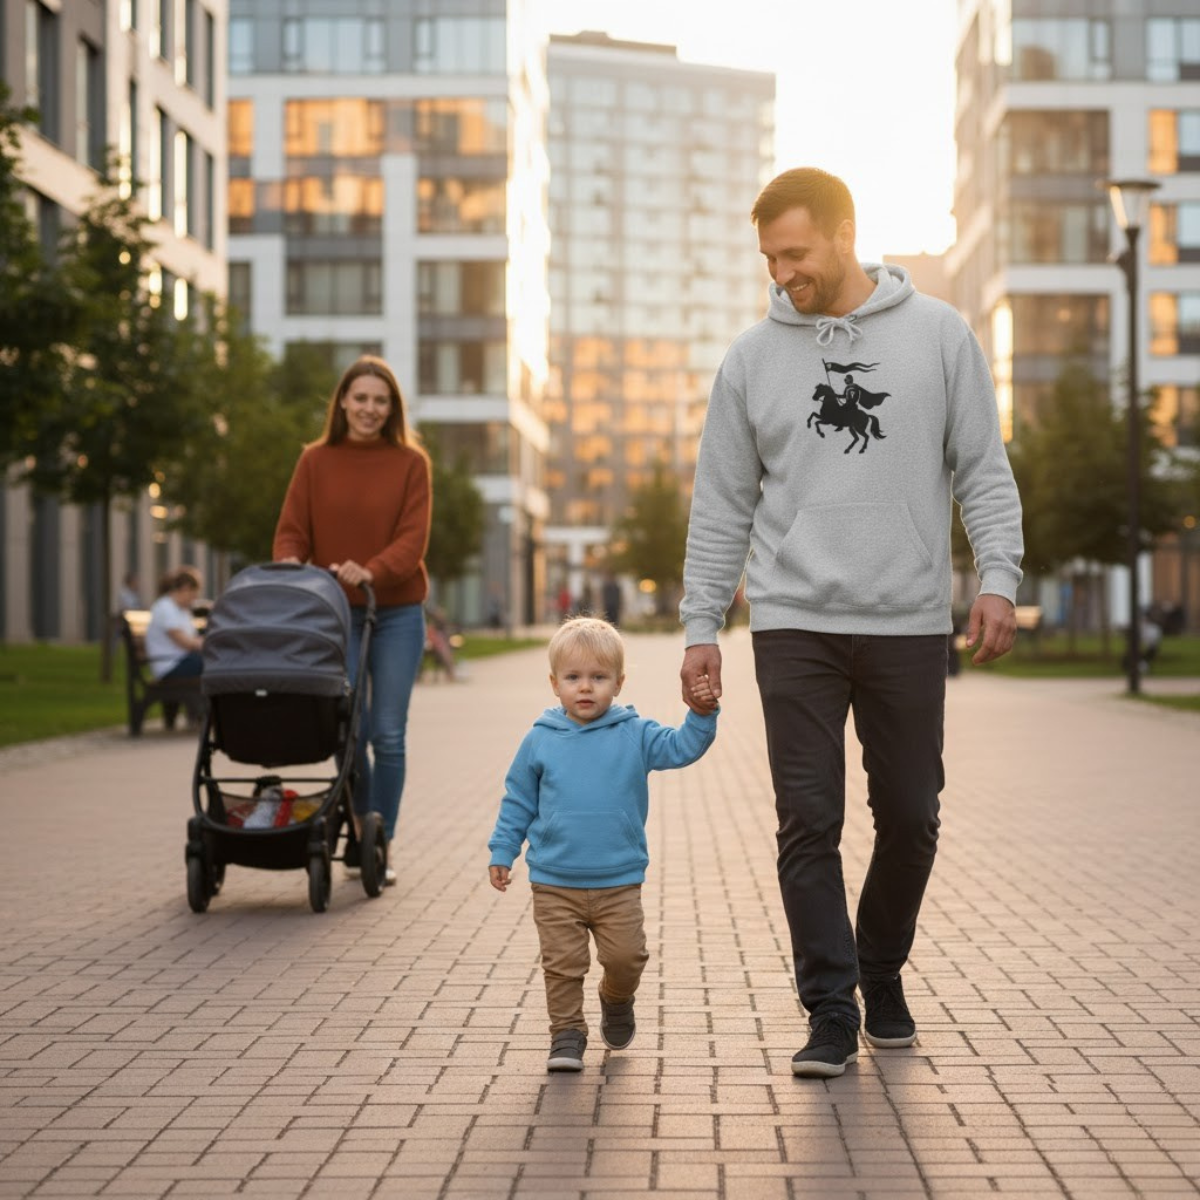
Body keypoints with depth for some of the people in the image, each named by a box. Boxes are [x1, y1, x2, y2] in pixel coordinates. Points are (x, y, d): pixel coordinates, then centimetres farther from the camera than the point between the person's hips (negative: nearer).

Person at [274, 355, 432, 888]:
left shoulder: (410, 463, 1)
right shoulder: (316, 461, 5)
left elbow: (413, 538, -8)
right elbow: (292, 530, 2)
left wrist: (372, 571, -26)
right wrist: (289, 563, -20)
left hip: (397, 613, -1)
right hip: (335, 612, 1)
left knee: (388, 734, -1)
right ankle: (361, 825, 24)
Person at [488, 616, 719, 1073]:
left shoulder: (634, 735, 0)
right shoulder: (541, 740, 1)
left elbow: (681, 747, -10)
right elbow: (518, 801, 9)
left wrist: (701, 715, -28)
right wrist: (502, 851, 7)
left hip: (619, 882, 0)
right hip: (554, 884, 0)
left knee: (626, 956, -1)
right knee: (562, 962, 0)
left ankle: (616, 1001, 30)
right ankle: (567, 1034, 15)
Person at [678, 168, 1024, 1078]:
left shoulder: (938, 335, 3)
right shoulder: (753, 357, 6)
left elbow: (983, 469, 4)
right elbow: (722, 506, 8)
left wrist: (999, 576, -8)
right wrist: (701, 626, 4)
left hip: (910, 625, 0)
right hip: (795, 626, 0)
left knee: (910, 816, 7)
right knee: (809, 822, -4)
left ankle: (883, 972, 29)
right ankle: (832, 1012, 4)